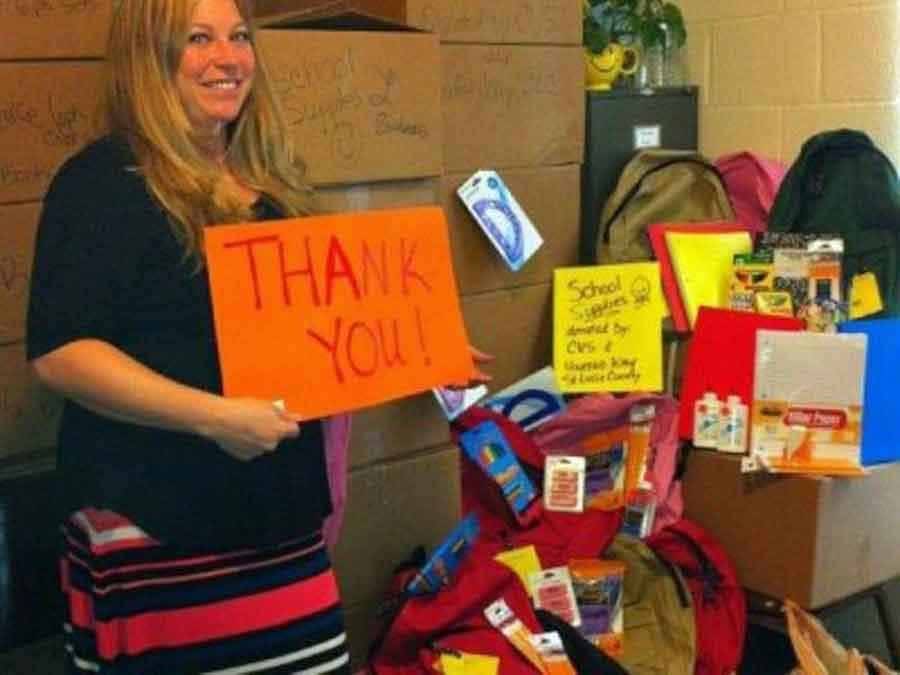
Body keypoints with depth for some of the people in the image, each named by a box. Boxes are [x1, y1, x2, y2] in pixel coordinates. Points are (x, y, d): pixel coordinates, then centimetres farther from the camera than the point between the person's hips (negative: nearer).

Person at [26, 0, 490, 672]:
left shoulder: (268, 178, 14)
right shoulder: (103, 183, -11)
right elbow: (59, 351, -19)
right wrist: (216, 416, -26)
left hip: (278, 507, 7)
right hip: (159, 523, -7)